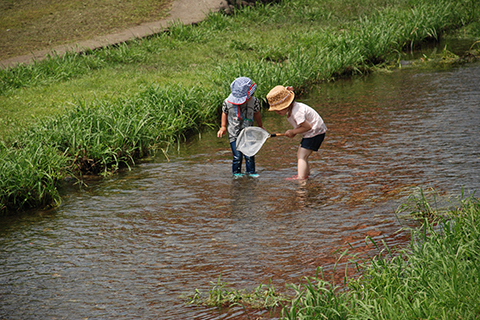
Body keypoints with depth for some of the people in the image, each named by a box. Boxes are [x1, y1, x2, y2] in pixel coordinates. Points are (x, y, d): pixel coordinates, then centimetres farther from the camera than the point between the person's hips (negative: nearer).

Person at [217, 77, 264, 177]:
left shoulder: (254, 101, -11)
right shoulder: (227, 102, -13)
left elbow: (257, 114, 8)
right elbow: (225, 113, 8)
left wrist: (260, 126, 20)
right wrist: (223, 127, 6)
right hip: (234, 134, -1)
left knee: (249, 155, -2)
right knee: (237, 156, -4)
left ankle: (251, 172, 16)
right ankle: (236, 172, 15)